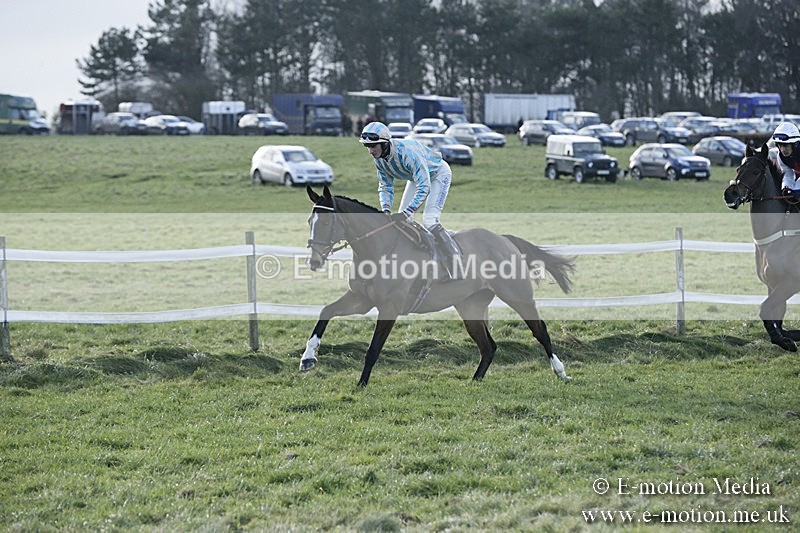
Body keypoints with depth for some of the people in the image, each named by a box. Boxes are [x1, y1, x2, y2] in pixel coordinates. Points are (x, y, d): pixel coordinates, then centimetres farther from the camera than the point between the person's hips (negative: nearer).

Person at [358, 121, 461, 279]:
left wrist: (406, 213, -46)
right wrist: (386, 210, -26)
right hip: (417, 176, 8)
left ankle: (453, 256, -13)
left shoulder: (407, 152, -41)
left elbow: (424, 187, -42)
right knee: (400, 220, 2)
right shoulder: (379, 158, -17)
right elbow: (385, 187, -7)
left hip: (438, 173, -8)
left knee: (429, 220, -23)